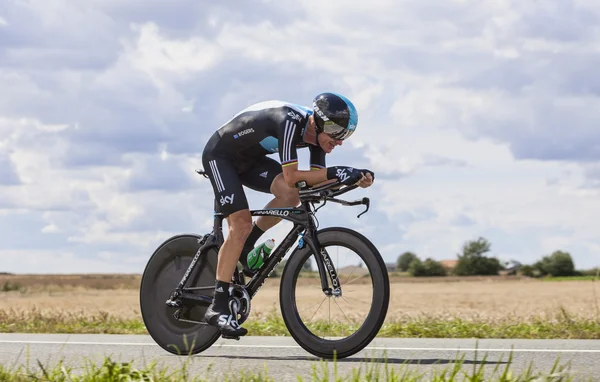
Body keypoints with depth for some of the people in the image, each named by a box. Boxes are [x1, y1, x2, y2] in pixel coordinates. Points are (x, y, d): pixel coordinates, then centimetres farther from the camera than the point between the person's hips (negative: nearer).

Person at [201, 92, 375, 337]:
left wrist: (356, 179, -21)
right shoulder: (291, 122, -33)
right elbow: (291, 177, -36)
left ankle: (244, 248, 3)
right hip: (220, 155, -8)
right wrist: (334, 172, -38)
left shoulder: (316, 133, -9)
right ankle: (218, 308, -18)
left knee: (291, 194, -17)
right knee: (241, 223, -20)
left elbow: (315, 182, -8)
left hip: (249, 159, 8)